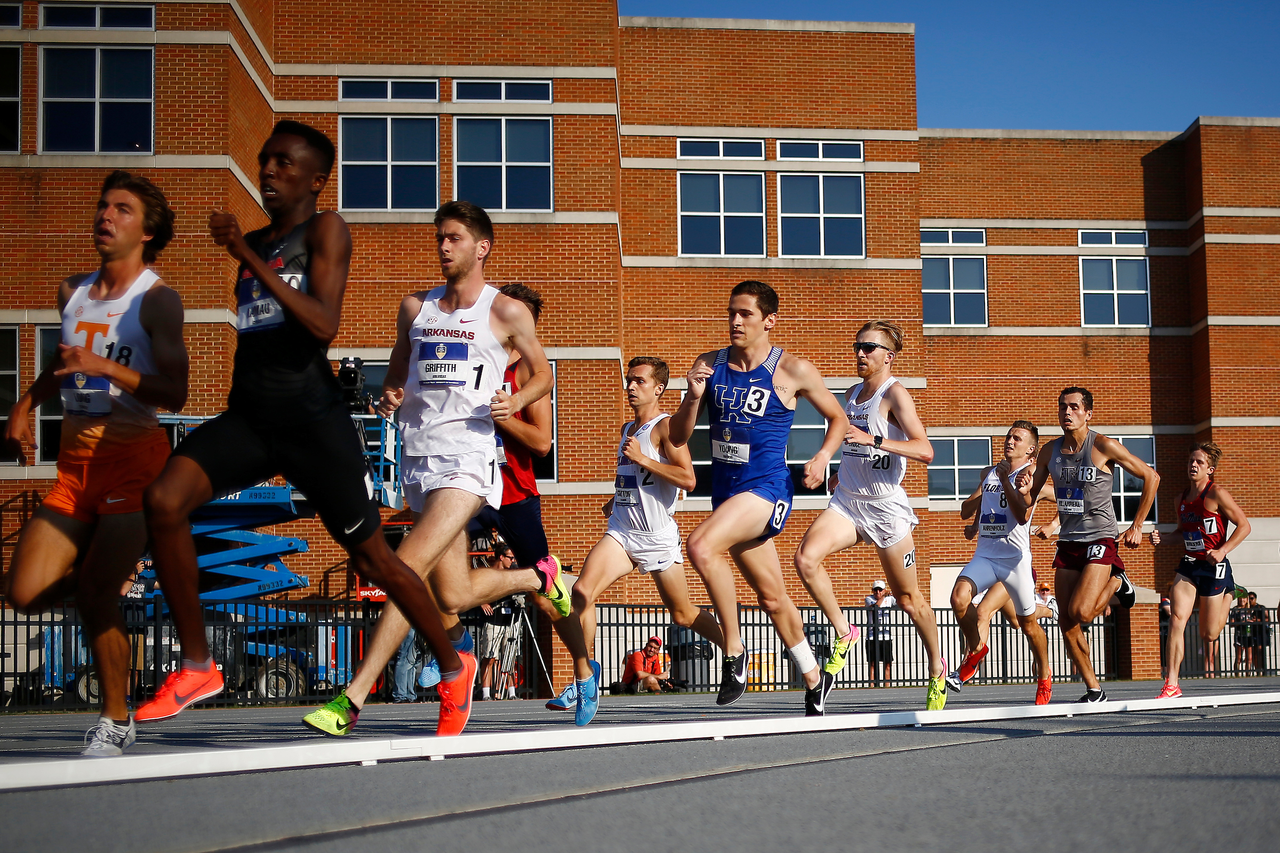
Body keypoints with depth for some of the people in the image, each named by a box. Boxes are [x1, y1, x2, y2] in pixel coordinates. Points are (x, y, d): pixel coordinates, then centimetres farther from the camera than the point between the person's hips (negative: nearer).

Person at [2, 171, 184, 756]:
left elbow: (175, 395, -17)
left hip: (131, 459, -6)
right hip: (75, 462, 6)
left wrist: (106, 367, -26)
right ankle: (108, 570, 28)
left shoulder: (156, 300, -8)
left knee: (95, 596, -8)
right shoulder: (73, 292, 13)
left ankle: (116, 722, 9)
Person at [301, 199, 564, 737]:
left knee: (409, 569, -21)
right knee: (452, 596, 10)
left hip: (468, 457, -6)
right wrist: (389, 398, 1)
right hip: (419, 456, 6)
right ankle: (539, 577, 40)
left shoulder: (506, 312, 1)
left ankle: (352, 701, -20)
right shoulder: (415, 306, 14)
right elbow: (396, 372, 24)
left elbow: (543, 373, 11)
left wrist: (517, 400, -10)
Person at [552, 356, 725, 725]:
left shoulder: (666, 427, -7)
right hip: (621, 532, 6)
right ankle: (585, 680, -14)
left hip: (659, 536, -6)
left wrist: (642, 459, -20)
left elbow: (688, 479, -19)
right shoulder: (627, 428, 17)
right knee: (581, 592, -19)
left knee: (683, 614, 8)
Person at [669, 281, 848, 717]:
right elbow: (678, 438, 6)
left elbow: (837, 418, 8)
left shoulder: (792, 370, -5)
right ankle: (815, 678, 34)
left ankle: (734, 650, -16)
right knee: (772, 597, 15)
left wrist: (823, 456, -9)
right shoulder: (709, 365, 5)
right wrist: (694, 397, -11)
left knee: (701, 547, -30)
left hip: (766, 488, -6)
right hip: (725, 491, 6)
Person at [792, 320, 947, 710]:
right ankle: (843, 632, -3)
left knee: (908, 598, 5)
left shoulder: (895, 394, -12)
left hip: (886, 506, -6)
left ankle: (937, 667, 26)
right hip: (846, 502, 6)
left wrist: (873, 440, -35)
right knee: (805, 558, -20)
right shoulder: (853, 392, 11)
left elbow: (925, 450, -26)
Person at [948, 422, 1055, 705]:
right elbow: (965, 511, 22)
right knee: (958, 597, -23)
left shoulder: (1029, 474, -2)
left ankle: (1044, 676, 29)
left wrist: (1005, 480, -17)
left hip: (1015, 557, -4)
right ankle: (976, 648, 2)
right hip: (984, 554, 4)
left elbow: (1023, 516, -18)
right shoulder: (988, 473, 16)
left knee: (1027, 622, 7)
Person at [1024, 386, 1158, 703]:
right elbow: (1030, 495, 17)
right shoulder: (1049, 451, 5)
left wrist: (1137, 526, -2)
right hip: (1068, 542, 5)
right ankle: (1094, 690, 14)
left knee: (1080, 613, -20)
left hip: (1100, 539, -5)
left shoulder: (1104, 447, -9)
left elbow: (1151, 477, -2)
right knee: (1066, 623, 1)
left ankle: (1117, 583, 11)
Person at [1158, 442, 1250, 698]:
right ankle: (1171, 684, -17)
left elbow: (1244, 525, -9)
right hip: (1188, 565, 5)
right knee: (1176, 618, -16)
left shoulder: (1216, 494, -10)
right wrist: (1161, 538, 5)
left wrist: (1222, 550, -20)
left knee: (1208, 635, 5)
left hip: (1213, 567, -5)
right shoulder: (1181, 498, 10)